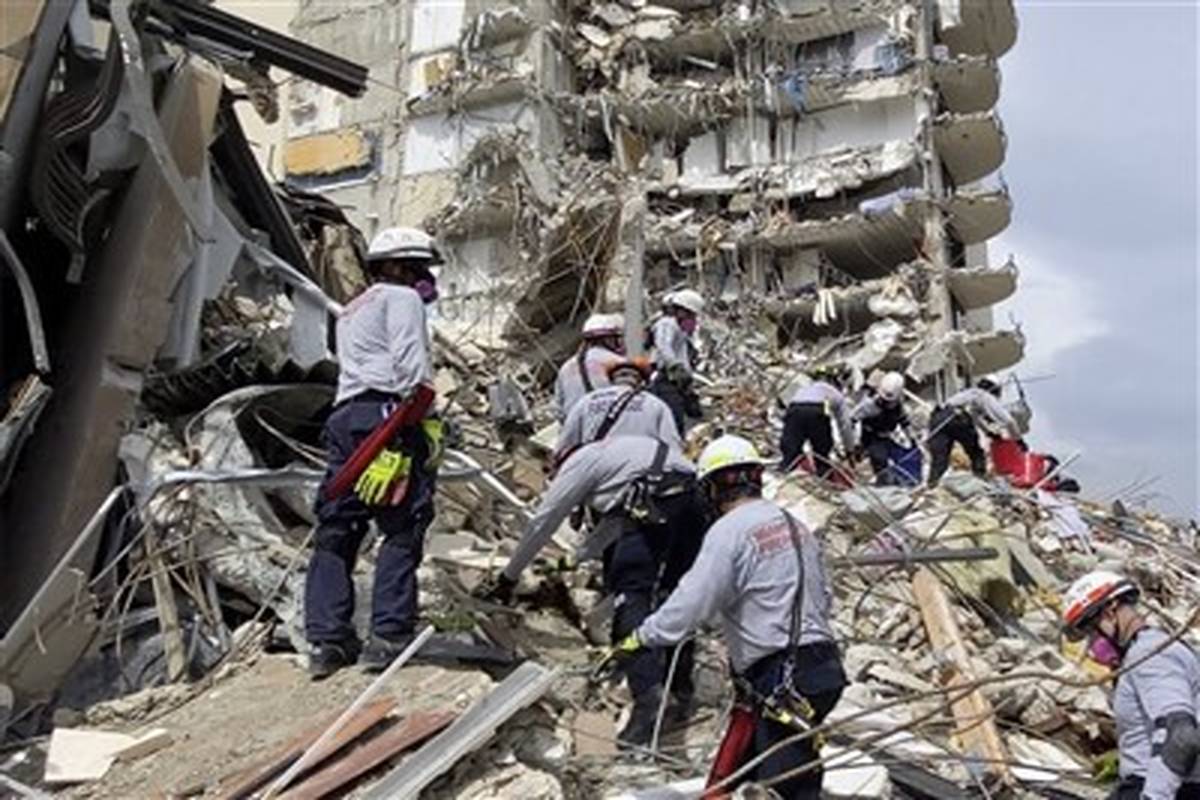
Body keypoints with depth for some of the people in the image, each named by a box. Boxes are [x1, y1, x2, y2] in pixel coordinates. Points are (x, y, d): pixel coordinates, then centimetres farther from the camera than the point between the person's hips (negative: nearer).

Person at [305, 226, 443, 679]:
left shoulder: (350, 313, 35)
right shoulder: (401, 298, 7)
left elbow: (364, 366, 21)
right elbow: (411, 364, -10)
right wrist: (424, 421, -14)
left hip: (345, 417, 8)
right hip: (388, 415, -8)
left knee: (336, 531, 5)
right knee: (402, 530, -7)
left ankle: (326, 640, 2)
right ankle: (388, 636, -11)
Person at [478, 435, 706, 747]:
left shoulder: (578, 463, 12)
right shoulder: (610, 451, 35)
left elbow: (541, 523, 15)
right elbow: (614, 521, 40)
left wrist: (507, 578, 23)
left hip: (656, 506, -8)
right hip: (692, 499, 8)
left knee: (631, 596, -5)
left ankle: (648, 701, -15)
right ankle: (682, 691, 28)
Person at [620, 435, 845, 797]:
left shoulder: (728, 531, -11)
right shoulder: (795, 524, 14)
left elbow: (690, 602, -15)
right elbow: (824, 597, 20)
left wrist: (637, 640, -6)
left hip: (779, 680, -8)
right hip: (823, 668, 8)